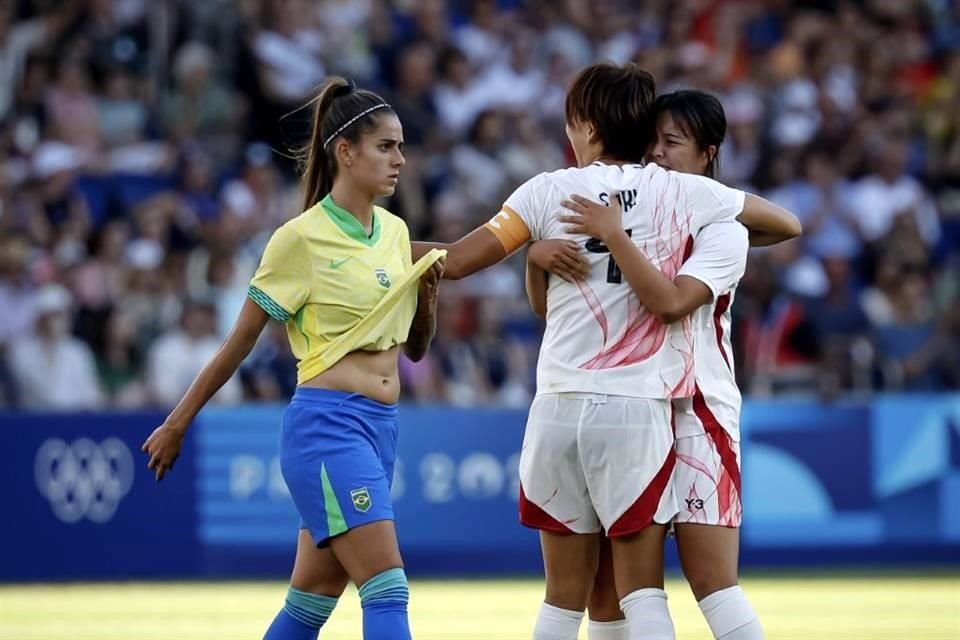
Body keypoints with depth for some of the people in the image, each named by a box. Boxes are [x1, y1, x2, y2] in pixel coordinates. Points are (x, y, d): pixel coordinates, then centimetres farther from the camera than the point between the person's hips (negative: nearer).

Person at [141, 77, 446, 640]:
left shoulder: (396, 233, 12)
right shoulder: (302, 239, -7)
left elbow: (416, 347, 20)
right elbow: (240, 342, 0)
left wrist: (429, 291, 0)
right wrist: (177, 424, 4)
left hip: (380, 427, 7)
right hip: (326, 424, -7)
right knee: (388, 591, -17)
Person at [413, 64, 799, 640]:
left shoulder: (550, 191, 2)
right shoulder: (684, 193, 3)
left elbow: (456, 261, 5)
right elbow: (788, 224, 15)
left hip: (561, 407, 1)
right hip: (638, 408, -1)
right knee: (642, 591, -2)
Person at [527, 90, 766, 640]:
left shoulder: (723, 229, -3)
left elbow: (671, 302, -21)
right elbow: (546, 306, 7)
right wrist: (537, 257, -14)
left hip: (696, 416, -6)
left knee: (712, 580, -13)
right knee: (606, 585, 4)